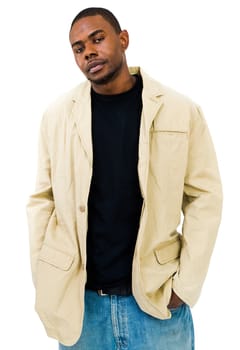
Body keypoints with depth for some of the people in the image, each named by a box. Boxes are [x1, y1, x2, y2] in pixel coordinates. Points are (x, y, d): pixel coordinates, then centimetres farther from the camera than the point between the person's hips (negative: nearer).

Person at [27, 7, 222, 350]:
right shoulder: (58, 115, -1)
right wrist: (44, 283, -3)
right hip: (79, 299, 2)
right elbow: (43, 199, 2)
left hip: (157, 298, -1)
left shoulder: (181, 111, -5)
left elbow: (204, 195, -3)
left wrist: (185, 283, -8)